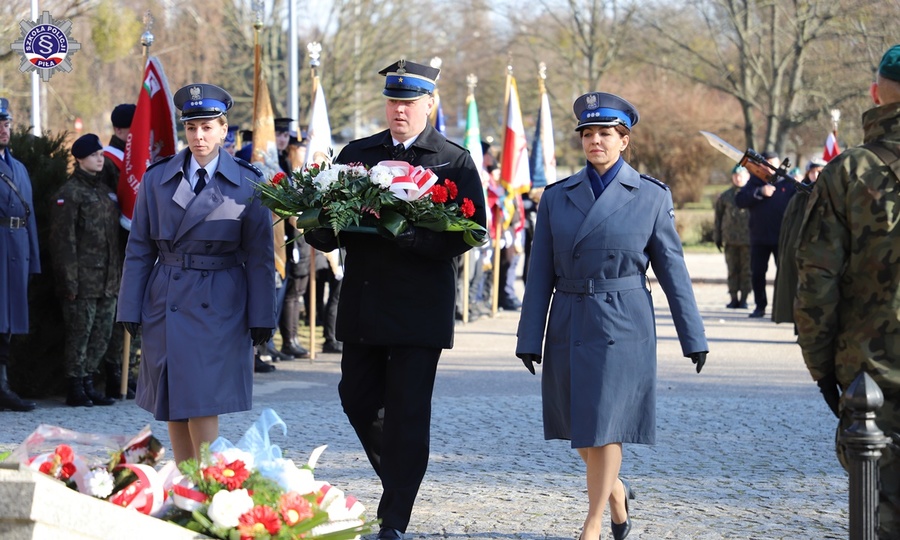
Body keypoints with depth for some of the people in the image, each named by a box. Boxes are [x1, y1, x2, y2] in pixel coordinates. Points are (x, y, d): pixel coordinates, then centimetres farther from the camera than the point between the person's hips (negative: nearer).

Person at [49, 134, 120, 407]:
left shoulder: (105, 190, 17)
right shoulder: (70, 193, -7)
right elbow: (64, 241, -11)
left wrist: (117, 274, 17)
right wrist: (69, 281, -16)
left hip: (108, 281, 7)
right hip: (83, 280, -7)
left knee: (102, 334, 9)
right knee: (80, 333, -3)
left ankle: (88, 383, 17)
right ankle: (75, 388, 3)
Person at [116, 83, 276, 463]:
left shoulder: (248, 183, 0)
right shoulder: (157, 179, 5)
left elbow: (259, 257, 1)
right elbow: (139, 250, 8)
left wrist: (261, 318, -2)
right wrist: (130, 310, 3)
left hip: (220, 305, -3)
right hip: (167, 303, 3)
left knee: (203, 405, -11)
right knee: (174, 408, 6)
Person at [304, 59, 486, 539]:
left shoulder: (455, 161, -1)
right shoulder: (357, 154, 11)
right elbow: (326, 224, 9)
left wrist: (410, 234, -25)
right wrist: (323, 228, -16)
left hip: (420, 306, -4)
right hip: (362, 301, 4)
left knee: (407, 413, -2)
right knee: (357, 399, 10)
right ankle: (397, 479, 34)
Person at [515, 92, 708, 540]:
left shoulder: (651, 196, 0)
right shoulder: (557, 197, 5)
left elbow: (672, 268, 2)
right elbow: (540, 274, 5)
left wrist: (693, 337, 2)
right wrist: (529, 339, 1)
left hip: (623, 327, -3)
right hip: (569, 327, 3)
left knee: (605, 425, -6)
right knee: (580, 425, 11)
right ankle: (616, 491, 37)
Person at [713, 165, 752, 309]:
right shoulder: (725, 196, 10)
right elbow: (718, 217, 14)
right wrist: (717, 237, 9)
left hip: (748, 239, -2)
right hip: (730, 240, 2)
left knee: (746, 270, 0)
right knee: (733, 270, 4)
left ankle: (743, 299, 5)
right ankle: (734, 298, 8)